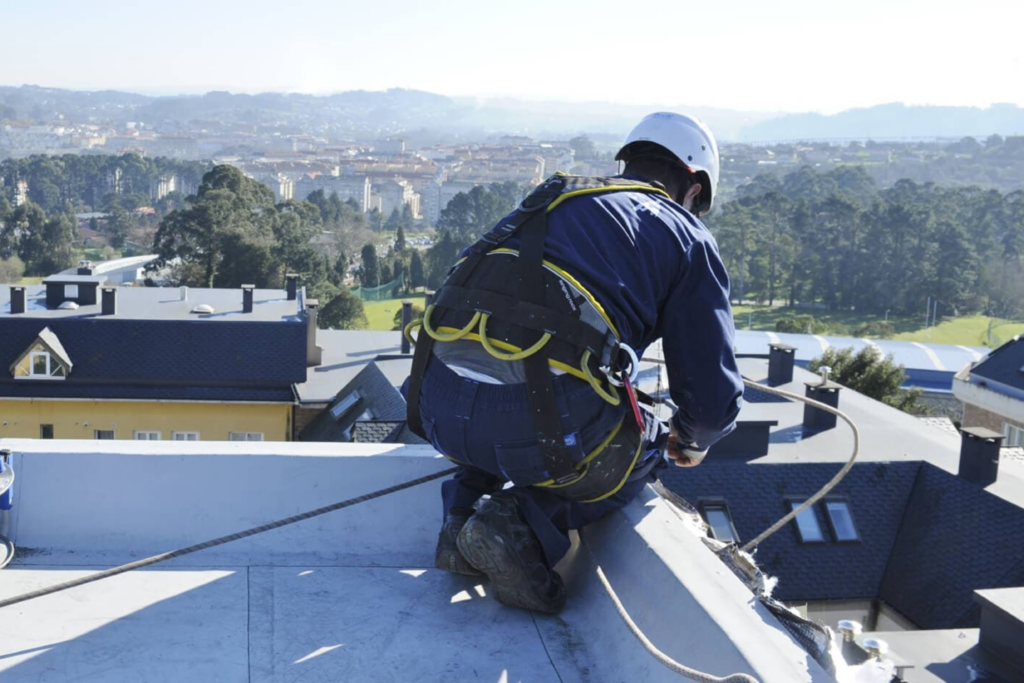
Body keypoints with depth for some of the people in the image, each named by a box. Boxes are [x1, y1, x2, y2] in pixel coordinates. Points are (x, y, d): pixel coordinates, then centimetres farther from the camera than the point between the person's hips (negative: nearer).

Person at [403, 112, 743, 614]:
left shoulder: (547, 202, 28)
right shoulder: (686, 237, 14)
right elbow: (714, 392, 11)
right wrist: (693, 441, 37)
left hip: (439, 408, 6)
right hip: (543, 421, -5)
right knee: (643, 449, 26)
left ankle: (465, 510, 15)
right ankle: (526, 525, 2)